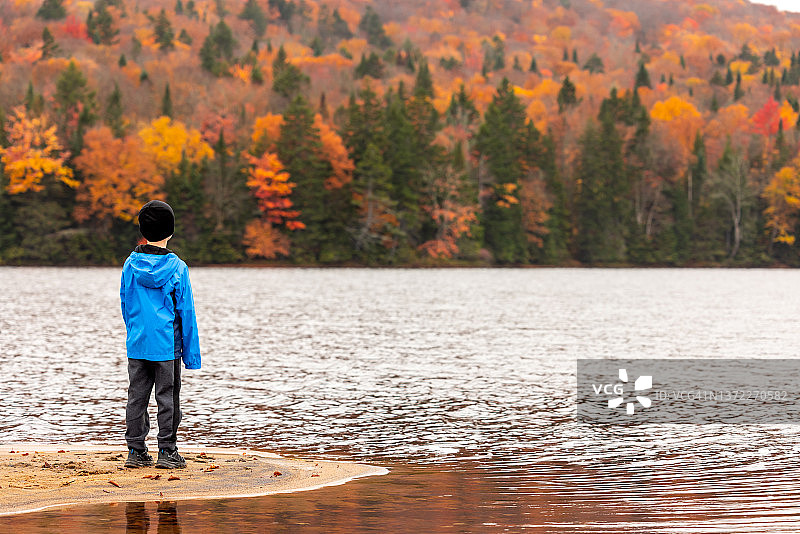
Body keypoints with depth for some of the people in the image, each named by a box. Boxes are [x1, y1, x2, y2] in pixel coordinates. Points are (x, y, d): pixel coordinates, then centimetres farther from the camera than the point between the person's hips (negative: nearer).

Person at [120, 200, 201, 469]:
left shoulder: (130, 265, 1)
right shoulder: (177, 267, -8)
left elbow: (125, 305, 9)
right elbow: (186, 312, -5)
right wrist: (191, 352, 1)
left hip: (136, 345, 3)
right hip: (167, 345, -3)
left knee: (137, 397, 8)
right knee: (167, 398, 3)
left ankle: (136, 451, 10)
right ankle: (166, 452, 5)